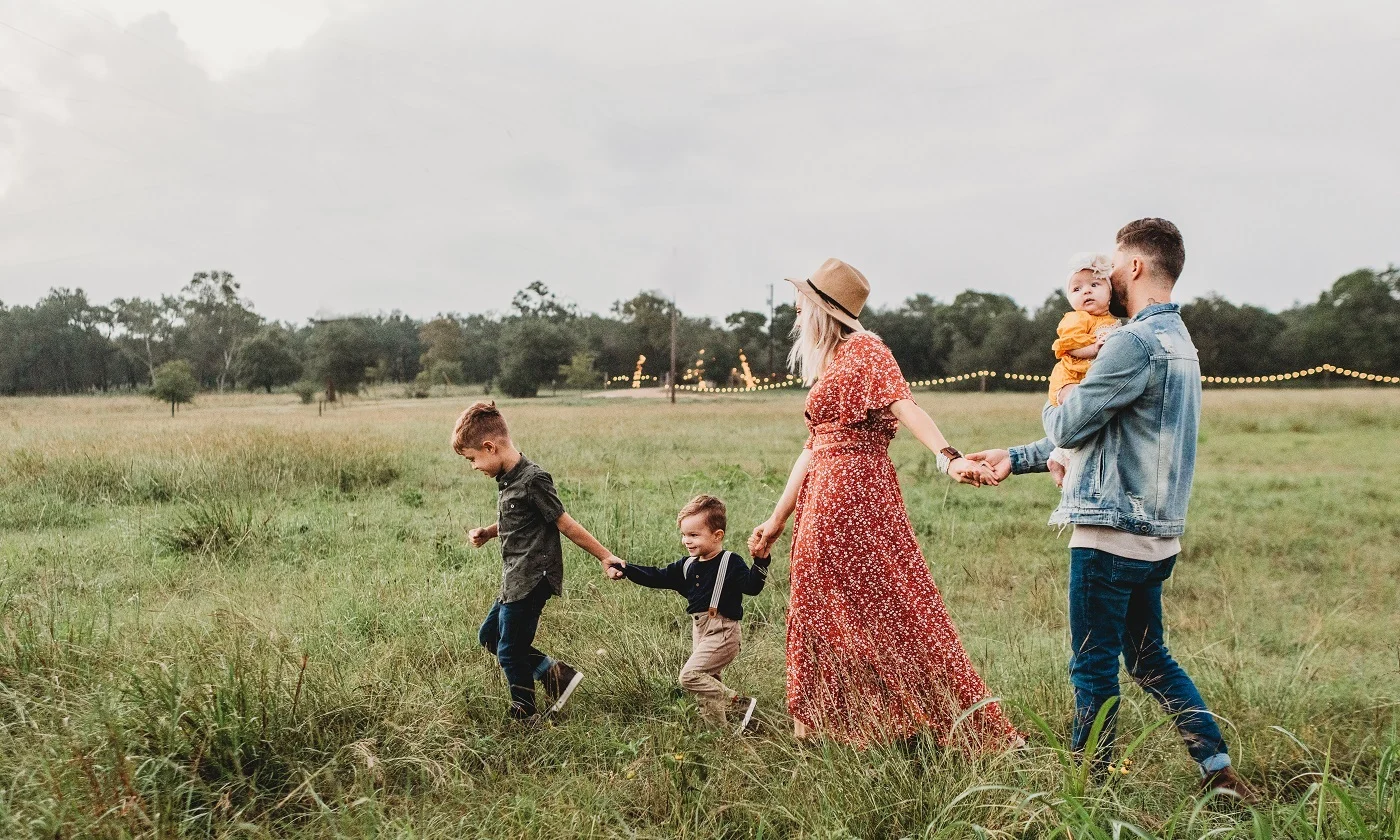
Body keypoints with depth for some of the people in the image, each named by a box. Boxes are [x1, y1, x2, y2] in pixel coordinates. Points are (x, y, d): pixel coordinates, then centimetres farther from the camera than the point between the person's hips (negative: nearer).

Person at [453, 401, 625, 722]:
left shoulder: (532, 480, -20)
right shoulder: (506, 478, 8)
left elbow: (565, 524, -15)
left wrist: (605, 557, -12)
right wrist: (487, 533, 6)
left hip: (531, 580, -10)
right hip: (516, 579, 10)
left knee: (510, 651, 1)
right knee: (489, 636, 19)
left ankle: (524, 717, 21)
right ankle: (556, 673, 19)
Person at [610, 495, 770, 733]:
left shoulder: (731, 563, -10)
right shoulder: (687, 566, 10)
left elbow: (751, 586, -21)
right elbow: (657, 577, 12)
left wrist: (761, 561, -36)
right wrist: (627, 569, 3)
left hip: (722, 632, -8)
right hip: (699, 631, 8)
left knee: (690, 675, -17)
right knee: (707, 681, 12)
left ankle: (740, 705, -10)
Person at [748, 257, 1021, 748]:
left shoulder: (864, 350, -7)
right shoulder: (827, 365, 19)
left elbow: (904, 406, -23)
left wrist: (949, 457, -39)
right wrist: (777, 520, 20)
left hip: (856, 494, -9)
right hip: (823, 500, 9)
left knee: (887, 606, -5)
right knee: (823, 611, 12)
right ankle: (824, 722, 23)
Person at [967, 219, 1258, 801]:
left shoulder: (1136, 342, -18)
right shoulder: (1177, 340, 16)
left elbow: (1068, 428, -14)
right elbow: (1098, 433, 20)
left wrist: (1057, 403, 10)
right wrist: (1015, 458, 20)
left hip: (1112, 535, -10)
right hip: (1154, 535, 10)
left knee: (1093, 668, 3)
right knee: (1151, 661, 19)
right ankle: (1219, 770, 22)